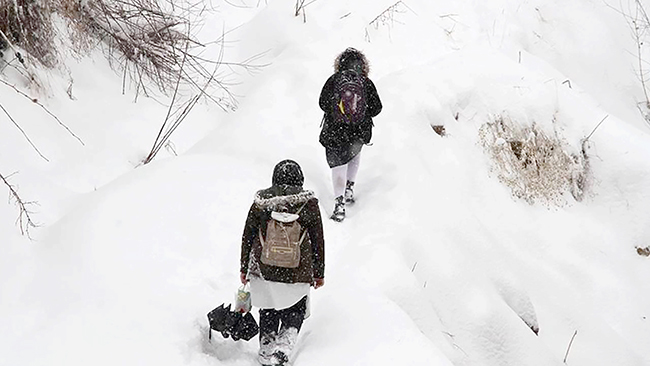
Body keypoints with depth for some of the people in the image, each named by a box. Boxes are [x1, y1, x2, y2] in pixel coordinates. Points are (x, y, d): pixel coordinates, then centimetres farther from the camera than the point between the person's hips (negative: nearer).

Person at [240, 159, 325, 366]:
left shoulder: (260, 202, -4)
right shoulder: (309, 203, -7)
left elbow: (247, 237, 3)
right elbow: (318, 242, -2)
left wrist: (244, 269, 14)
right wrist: (319, 273, 9)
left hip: (264, 271, 1)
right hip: (298, 274, -1)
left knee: (268, 313, 20)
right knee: (295, 312, 17)